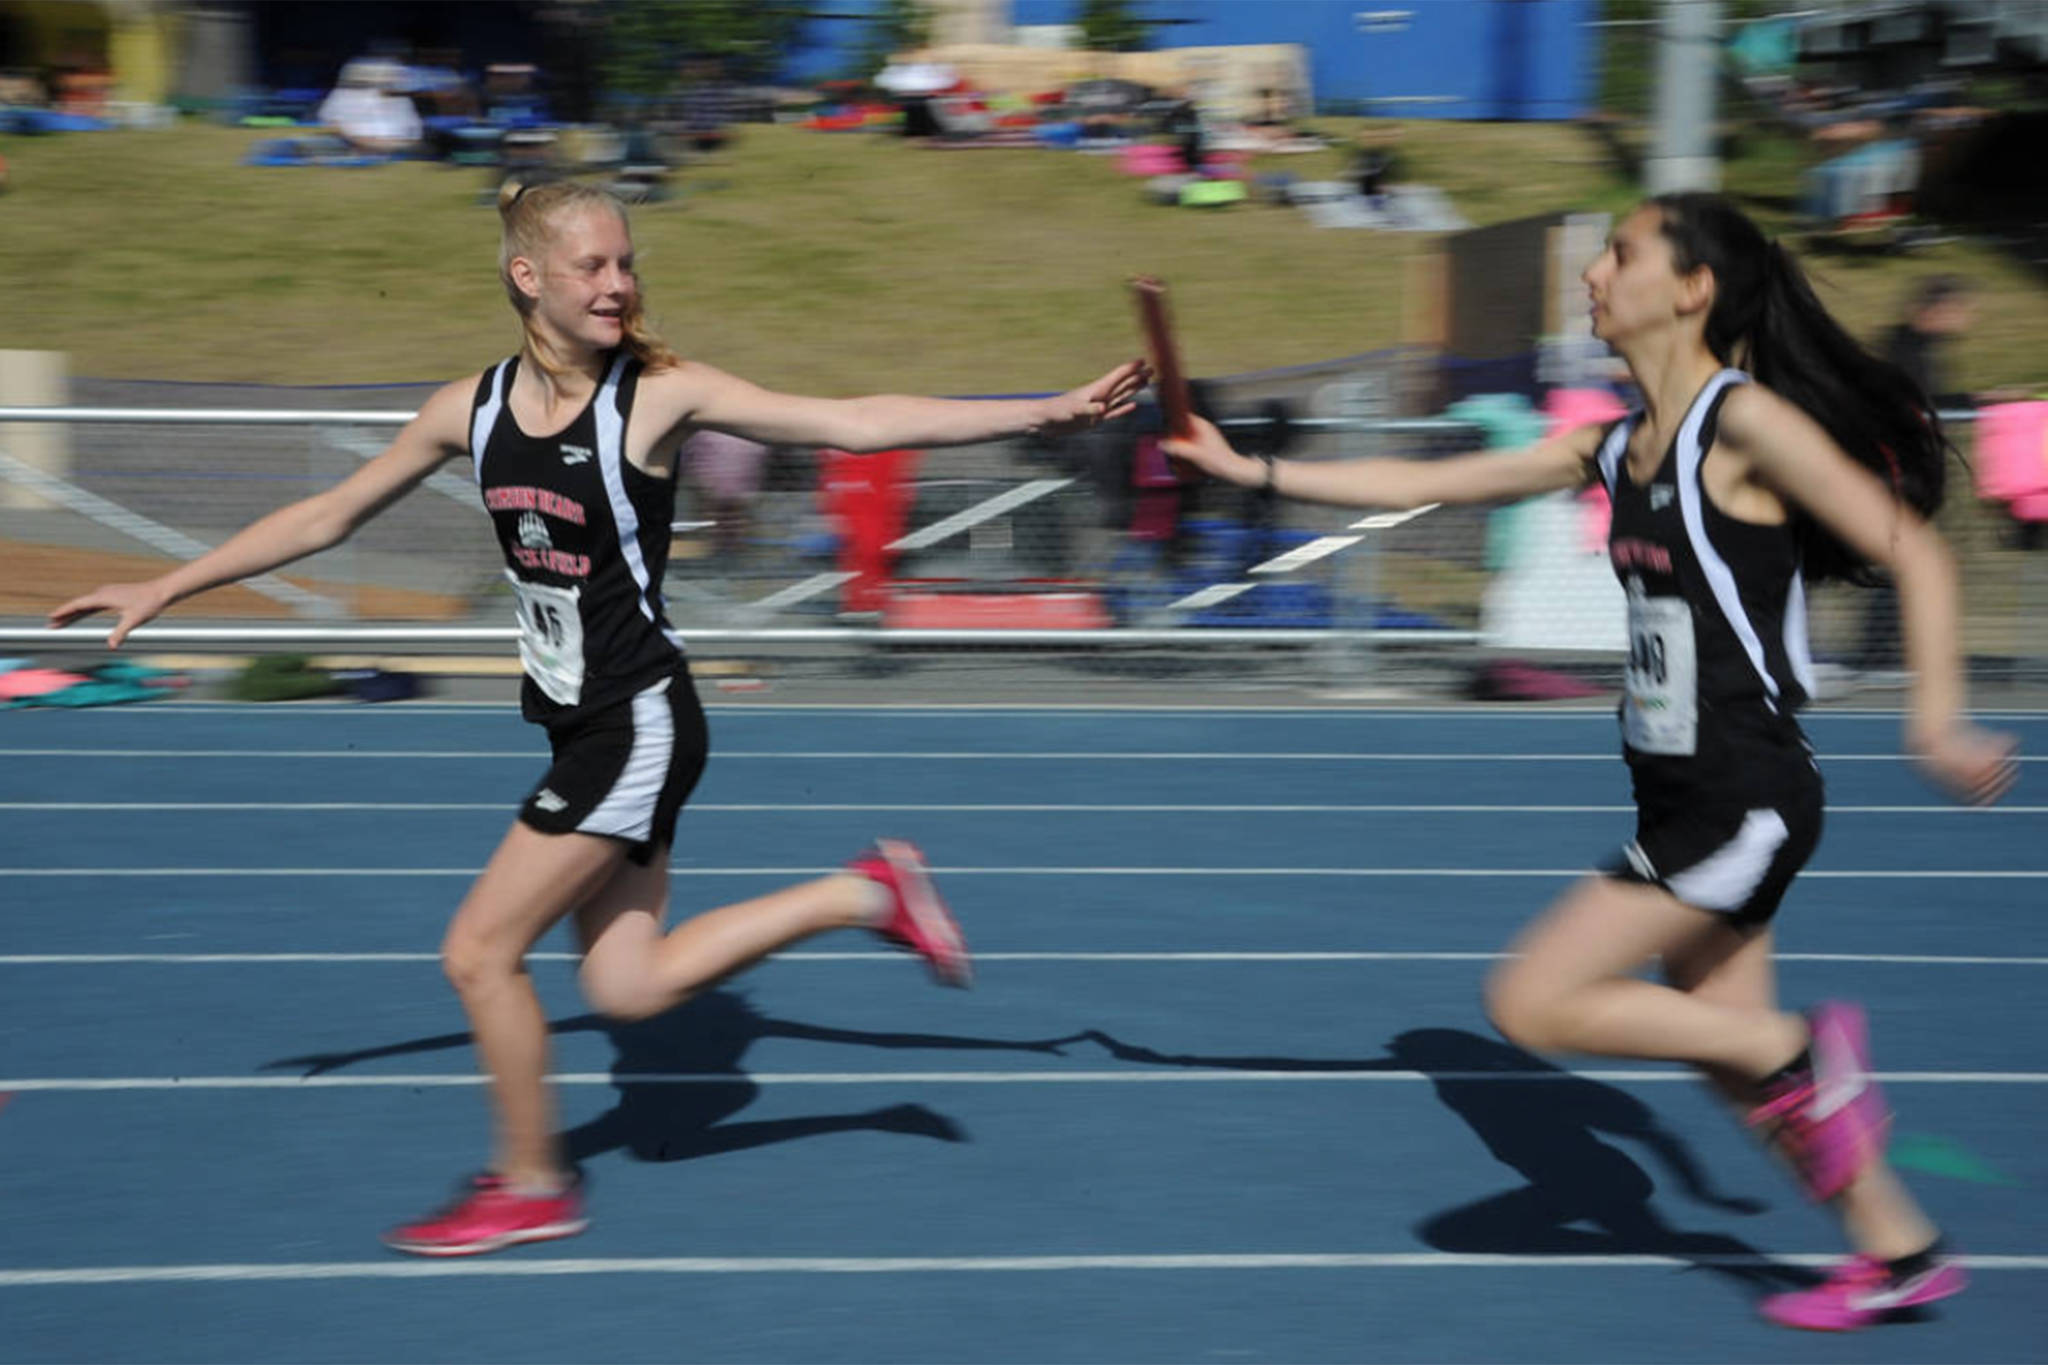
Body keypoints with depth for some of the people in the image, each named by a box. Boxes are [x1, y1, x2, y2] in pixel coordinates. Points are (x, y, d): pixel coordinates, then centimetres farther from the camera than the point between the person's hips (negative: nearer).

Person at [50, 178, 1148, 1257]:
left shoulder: (659, 394, -14)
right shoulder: (473, 409, 1)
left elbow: (854, 423, -16)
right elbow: (327, 516, 11)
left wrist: (1047, 413, -21)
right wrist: (163, 589, 11)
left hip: (638, 723, -6)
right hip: (579, 724, 6)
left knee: (478, 952, -4)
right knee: (627, 988, 8)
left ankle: (530, 1183, 19)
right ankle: (865, 895, 21)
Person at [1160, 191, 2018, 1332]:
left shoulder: (1746, 417, -13)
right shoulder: (1616, 450, 10)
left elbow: (1916, 554, -15)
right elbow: (1424, 485, 16)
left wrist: (1938, 720, -24)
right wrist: (1253, 471, 14)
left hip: (1745, 800, -9)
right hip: (1681, 800, 9)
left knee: (1532, 1004, -9)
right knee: (1729, 1055, 14)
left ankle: (1807, 1050, 1)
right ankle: (1900, 1251, 26)